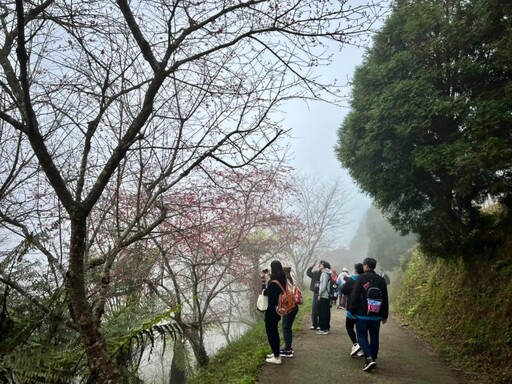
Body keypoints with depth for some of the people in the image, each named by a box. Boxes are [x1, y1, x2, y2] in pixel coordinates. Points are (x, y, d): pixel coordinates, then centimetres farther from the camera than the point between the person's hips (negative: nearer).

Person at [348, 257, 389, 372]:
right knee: (374, 337, 13)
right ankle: (373, 358, 18)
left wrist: (352, 310, -1)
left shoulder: (361, 278, -8)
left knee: (362, 336, 2)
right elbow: (385, 300, 9)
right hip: (376, 315, 4)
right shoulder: (381, 280, 6)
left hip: (362, 314, -4)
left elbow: (355, 296, -11)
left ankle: (369, 358, -13)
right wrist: (385, 315, 15)